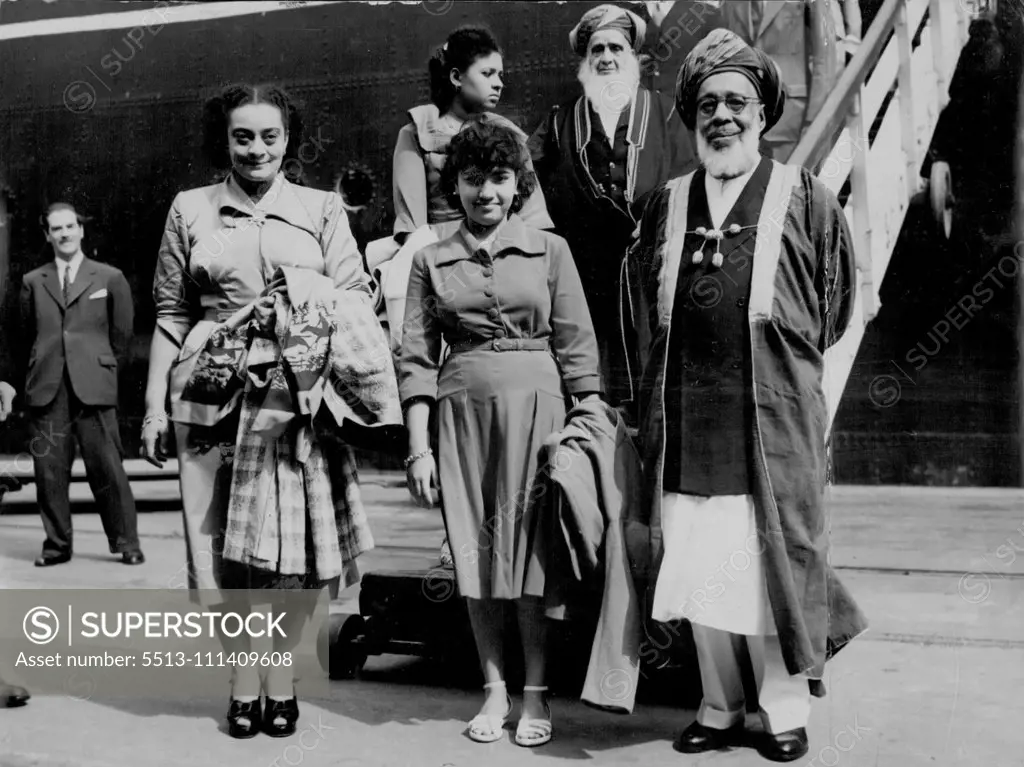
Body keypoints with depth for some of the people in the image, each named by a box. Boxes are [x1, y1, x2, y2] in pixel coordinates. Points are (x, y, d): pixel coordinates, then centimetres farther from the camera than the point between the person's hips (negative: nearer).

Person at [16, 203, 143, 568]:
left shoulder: (110, 278, 6)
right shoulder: (33, 281, 12)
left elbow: (122, 333, 11)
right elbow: (25, 335, 19)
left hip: (93, 387, -2)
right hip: (47, 390, 2)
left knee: (107, 467, -5)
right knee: (50, 469, 2)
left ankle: (126, 543, 4)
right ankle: (57, 545, 13)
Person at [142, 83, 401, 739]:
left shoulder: (323, 209, 7)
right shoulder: (190, 210, 10)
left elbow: (355, 303, -1)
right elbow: (171, 315, 10)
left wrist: (387, 399, -12)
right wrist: (155, 406, 4)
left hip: (300, 397, -1)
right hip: (217, 397, 1)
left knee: (296, 546, 2)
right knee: (227, 549, 4)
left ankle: (282, 680, 18)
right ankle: (244, 684, 18)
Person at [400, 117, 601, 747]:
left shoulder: (549, 250, 5)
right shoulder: (432, 261, 8)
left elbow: (576, 346, 4)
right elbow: (417, 358, 5)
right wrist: (418, 448, -1)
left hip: (535, 406, -1)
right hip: (462, 411, 2)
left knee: (531, 549, 0)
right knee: (475, 551, 6)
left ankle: (536, 693, 13)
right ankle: (495, 689, 19)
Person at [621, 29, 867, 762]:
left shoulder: (803, 198, 0)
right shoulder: (667, 204, 10)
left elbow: (834, 301, 6)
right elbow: (642, 309, 15)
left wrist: (781, 363, 9)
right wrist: (658, 390, 11)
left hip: (772, 418, -3)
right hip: (686, 419, 3)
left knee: (770, 563, 1)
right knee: (697, 569, 8)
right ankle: (719, 708, 23)